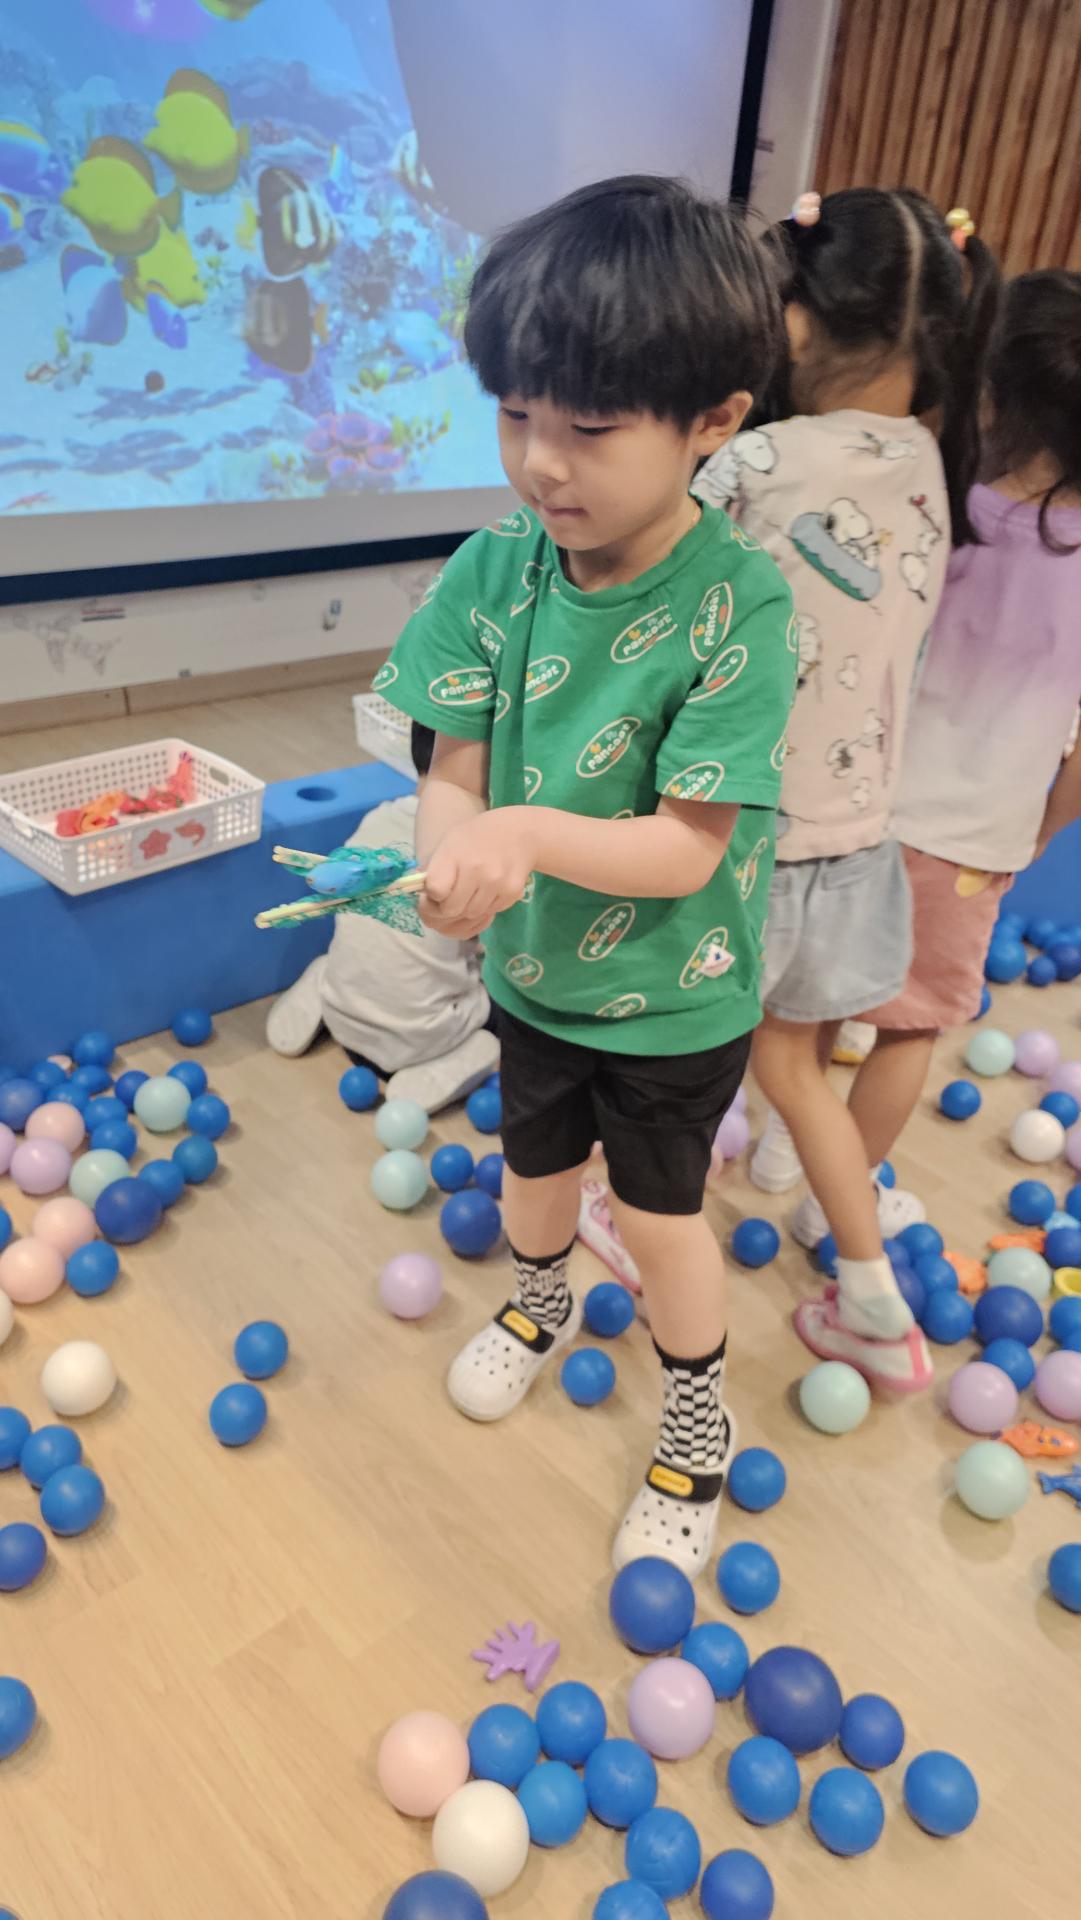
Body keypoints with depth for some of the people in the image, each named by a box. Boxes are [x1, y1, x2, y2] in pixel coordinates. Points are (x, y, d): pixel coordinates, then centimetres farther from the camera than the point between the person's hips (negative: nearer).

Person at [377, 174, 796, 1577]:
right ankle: (541, 1308, 61)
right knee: (536, 1170, 25)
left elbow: (689, 845, -26)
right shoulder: (498, 568, -13)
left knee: (658, 1211, 15)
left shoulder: (738, 604, -25)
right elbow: (455, 773, -12)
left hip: (675, 995, -4)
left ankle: (699, 1439, 44)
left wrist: (528, 832, -41)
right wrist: (455, 849, -35)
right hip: (535, 968, 4)